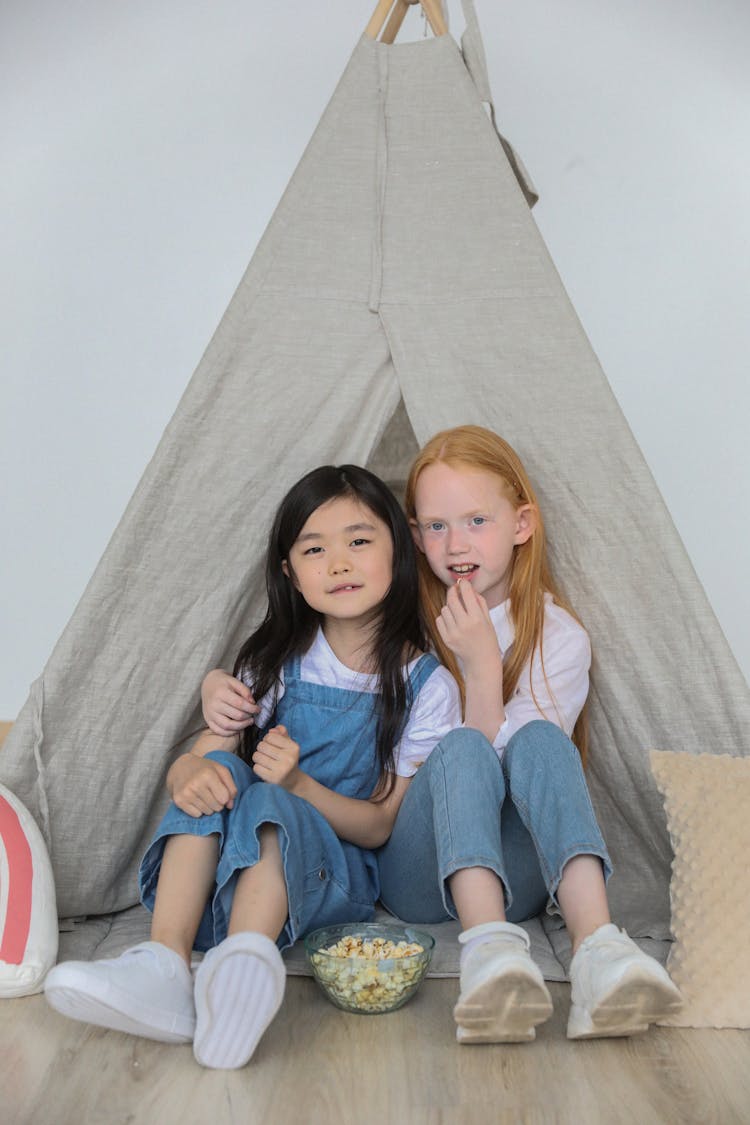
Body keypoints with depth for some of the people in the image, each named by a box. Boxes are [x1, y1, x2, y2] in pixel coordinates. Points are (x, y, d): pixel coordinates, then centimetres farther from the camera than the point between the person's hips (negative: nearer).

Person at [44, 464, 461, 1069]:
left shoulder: (426, 686, -4)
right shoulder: (278, 662, 3)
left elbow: (384, 825, -5)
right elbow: (191, 759, -1)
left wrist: (298, 785, -24)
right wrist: (190, 773, -28)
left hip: (335, 875, -3)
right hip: (231, 862, 3)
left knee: (268, 803, -33)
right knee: (219, 770, -27)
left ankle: (241, 963, -57)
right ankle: (164, 967, -41)